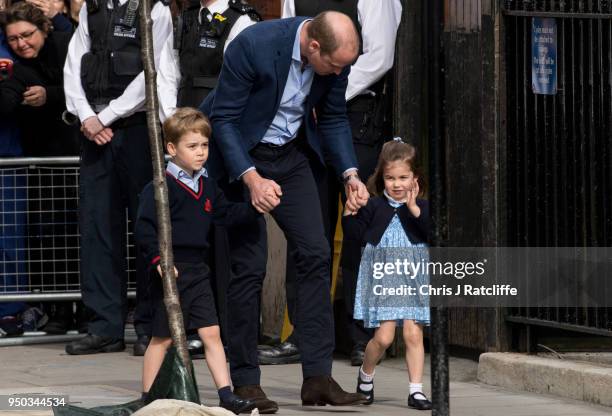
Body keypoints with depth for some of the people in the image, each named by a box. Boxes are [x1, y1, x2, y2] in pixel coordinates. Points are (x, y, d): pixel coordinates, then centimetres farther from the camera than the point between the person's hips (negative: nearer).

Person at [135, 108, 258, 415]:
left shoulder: (207, 185, 10)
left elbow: (226, 214, 18)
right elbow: (144, 228, -17)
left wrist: (255, 208, 2)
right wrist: (157, 260, -26)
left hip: (197, 271, 7)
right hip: (171, 271, -7)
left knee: (211, 333, 4)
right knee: (163, 338, 2)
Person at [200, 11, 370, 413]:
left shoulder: (335, 55, -12)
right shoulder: (253, 45, -30)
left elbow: (333, 119, 4)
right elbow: (223, 119, -23)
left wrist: (350, 175, -8)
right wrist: (252, 179, -32)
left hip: (290, 154, 5)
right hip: (241, 157, -5)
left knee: (316, 254, -4)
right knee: (249, 265, -8)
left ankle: (318, 378, -2)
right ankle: (245, 382, 2)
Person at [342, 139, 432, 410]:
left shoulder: (421, 207, 2)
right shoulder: (374, 206, 4)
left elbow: (433, 232, -13)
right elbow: (356, 235, 3)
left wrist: (415, 210, -23)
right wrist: (349, 211, -9)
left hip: (413, 279, 1)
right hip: (382, 276, -1)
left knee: (414, 334, -4)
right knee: (383, 336, -6)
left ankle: (416, 390, 2)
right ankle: (365, 374, 22)